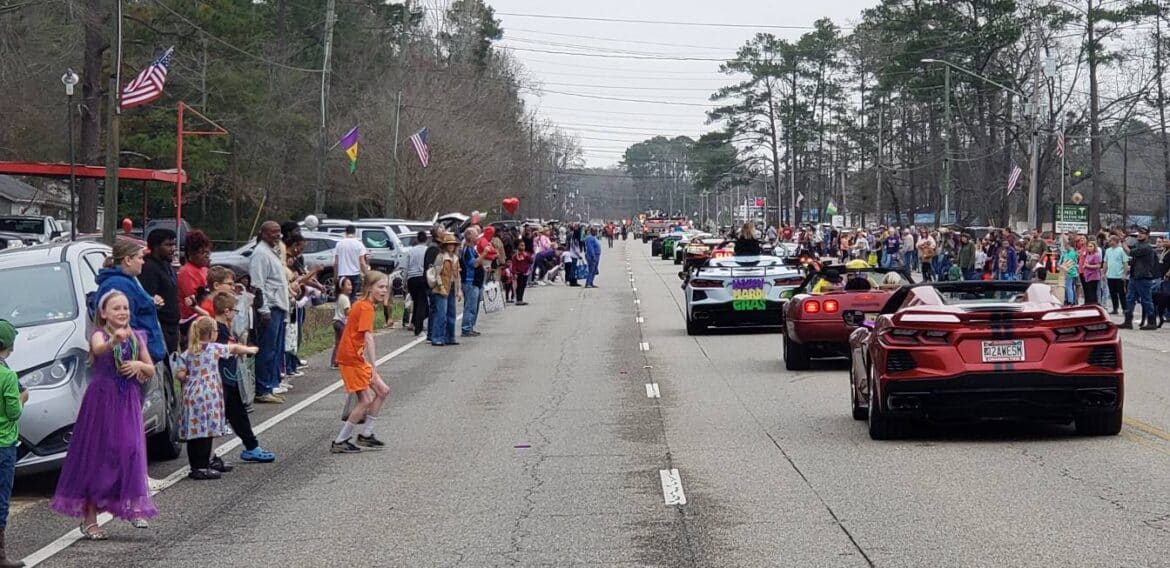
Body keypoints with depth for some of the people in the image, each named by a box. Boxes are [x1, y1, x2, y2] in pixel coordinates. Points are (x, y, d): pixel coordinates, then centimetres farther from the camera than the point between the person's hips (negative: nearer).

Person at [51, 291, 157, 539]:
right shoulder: (100, 335, -7)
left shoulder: (136, 337, 8)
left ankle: (134, 506, 1)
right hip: (102, 398, -4)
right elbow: (98, 349, -33)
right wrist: (114, 341, -54)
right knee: (97, 454, -1)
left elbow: (151, 370, 14)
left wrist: (139, 365, -8)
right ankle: (89, 517, 3)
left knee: (130, 451, -5)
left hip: (128, 401, 4)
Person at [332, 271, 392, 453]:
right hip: (351, 359, -10)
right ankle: (339, 443, -1)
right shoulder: (366, 308, -18)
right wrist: (374, 368, -33)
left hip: (356, 358, 10)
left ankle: (366, 435, 18)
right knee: (366, 400, -8)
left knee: (382, 391, 12)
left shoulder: (361, 305, 12)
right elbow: (368, 338, -27)